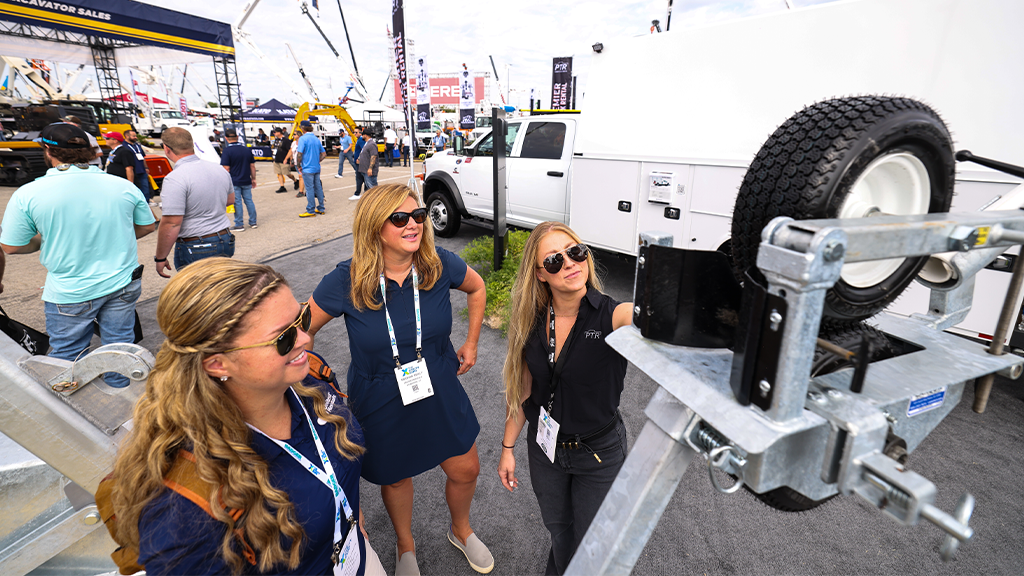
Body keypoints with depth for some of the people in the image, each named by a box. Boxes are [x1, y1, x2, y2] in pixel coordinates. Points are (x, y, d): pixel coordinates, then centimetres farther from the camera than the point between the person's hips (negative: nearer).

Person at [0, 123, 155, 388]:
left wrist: (46, 240, 15)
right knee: (119, 345, 17)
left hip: (70, 294, -2)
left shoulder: (27, 194, -13)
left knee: (67, 354, 17)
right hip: (122, 285, 2)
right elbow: (147, 226, 6)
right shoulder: (124, 186, -7)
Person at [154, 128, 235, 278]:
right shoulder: (219, 169, 3)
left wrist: (160, 258, -11)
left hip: (194, 249, -7)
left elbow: (171, 224, -21)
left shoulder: (175, 179, -19)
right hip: (225, 241, 7)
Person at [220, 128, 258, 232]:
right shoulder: (247, 149, 4)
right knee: (249, 201, 12)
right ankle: (253, 222, 18)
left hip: (234, 182, -5)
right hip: (246, 181, 5)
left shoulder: (227, 152, -12)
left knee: (237, 203, 0)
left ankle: (239, 225, 6)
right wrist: (253, 178, 17)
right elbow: (252, 166, 9)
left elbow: (226, 169, -13)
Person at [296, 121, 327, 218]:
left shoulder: (303, 139, -11)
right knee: (318, 188, 12)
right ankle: (321, 208, 17)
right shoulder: (316, 139, 10)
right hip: (317, 168, 7)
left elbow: (299, 154, -18)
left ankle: (311, 211, 3)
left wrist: (299, 164, -5)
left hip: (307, 169, -7)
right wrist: (317, 161, 13)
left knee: (309, 189, -2)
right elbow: (324, 154, 14)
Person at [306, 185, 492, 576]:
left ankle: (461, 531, 53)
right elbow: (301, 332, -8)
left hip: (441, 393, 2)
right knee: (395, 477, 21)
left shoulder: (440, 265, -16)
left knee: (466, 471, 16)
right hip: (380, 403, -1)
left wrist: (471, 343, 7)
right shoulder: (348, 280, -21)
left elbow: (477, 288, 6)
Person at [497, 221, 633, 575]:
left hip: (600, 453, -3)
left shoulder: (614, 317, -24)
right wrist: (508, 447, 3)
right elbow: (522, 390, -1)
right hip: (544, 448, 3)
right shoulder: (533, 322, -12)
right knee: (558, 530, 28)